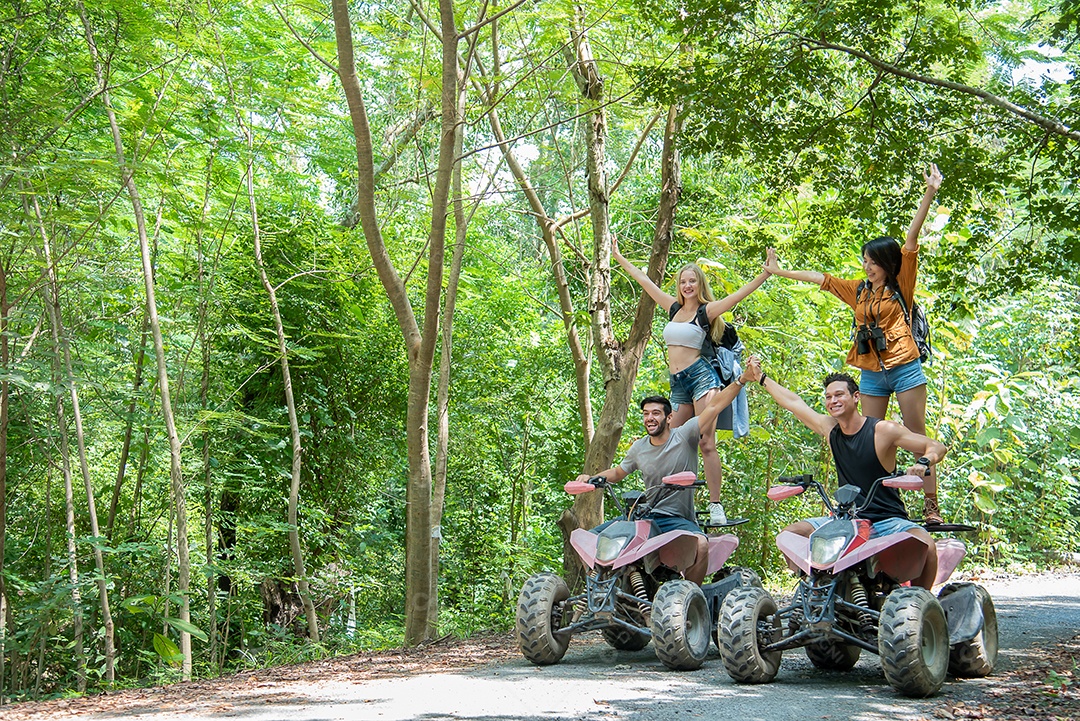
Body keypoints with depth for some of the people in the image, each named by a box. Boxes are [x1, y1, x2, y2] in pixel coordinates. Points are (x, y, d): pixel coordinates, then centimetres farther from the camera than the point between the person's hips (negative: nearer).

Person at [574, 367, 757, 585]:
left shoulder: (684, 436, -4)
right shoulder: (639, 448, 10)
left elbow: (714, 406, -10)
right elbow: (617, 472, 26)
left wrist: (742, 380, -18)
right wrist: (591, 478, 9)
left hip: (678, 518, -4)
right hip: (644, 515, 4)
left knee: (701, 544, -36)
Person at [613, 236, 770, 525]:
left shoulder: (706, 311, 0)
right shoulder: (673, 307, 15)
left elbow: (739, 294, -10)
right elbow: (643, 279, 23)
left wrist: (766, 273, -19)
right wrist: (618, 256, 31)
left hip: (701, 376, -6)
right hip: (677, 383, 6)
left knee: (706, 443, -12)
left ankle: (715, 507, -12)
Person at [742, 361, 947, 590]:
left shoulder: (882, 430, -9)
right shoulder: (830, 429, 5)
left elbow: (937, 447, -8)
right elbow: (794, 402, 18)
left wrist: (923, 462, -30)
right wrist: (761, 378, 27)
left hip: (886, 520, -4)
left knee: (926, 546, -33)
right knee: (790, 534, -12)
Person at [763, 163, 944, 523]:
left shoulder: (900, 286, 0)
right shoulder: (858, 290, 14)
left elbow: (911, 241, -9)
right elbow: (819, 277, 19)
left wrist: (929, 195, -17)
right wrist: (781, 272, 22)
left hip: (905, 368, -5)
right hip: (871, 373, 5)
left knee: (918, 439, -4)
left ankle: (931, 507, -5)